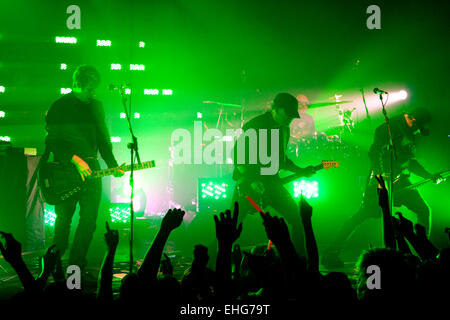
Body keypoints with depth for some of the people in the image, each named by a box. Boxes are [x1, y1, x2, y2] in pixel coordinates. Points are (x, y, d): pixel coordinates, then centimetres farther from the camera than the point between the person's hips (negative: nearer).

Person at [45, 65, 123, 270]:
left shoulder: (96, 106, 12)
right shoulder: (60, 107, -4)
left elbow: (103, 139, 16)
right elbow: (52, 141, -9)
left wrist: (113, 166, 4)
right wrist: (75, 160, -19)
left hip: (90, 168, 4)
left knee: (89, 218, -4)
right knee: (63, 218, 3)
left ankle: (76, 265, 5)